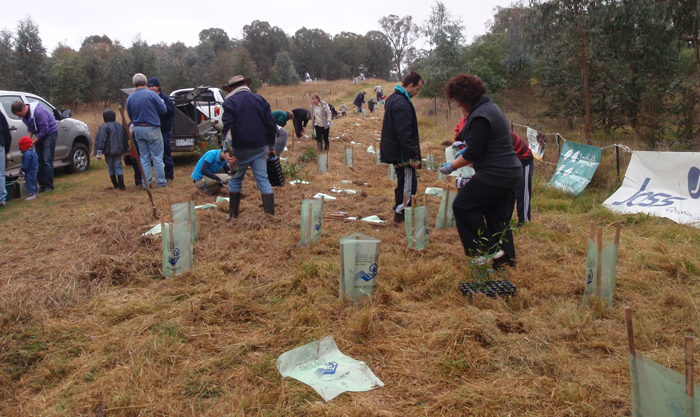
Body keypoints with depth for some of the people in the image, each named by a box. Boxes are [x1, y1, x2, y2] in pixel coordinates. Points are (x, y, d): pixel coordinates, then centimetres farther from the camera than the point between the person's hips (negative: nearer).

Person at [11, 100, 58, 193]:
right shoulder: (25, 114, -2)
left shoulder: (39, 112, -29)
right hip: (39, 135, 8)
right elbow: (30, 127, 13)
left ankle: (48, 186, -5)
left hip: (50, 132, -8)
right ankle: (42, 184, 12)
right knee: (40, 161, 7)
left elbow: (44, 130, -24)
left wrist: (33, 141, -18)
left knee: (47, 160, -10)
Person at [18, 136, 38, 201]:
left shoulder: (27, 154, -22)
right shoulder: (33, 152, 12)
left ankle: (32, 194, -8)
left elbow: (25, 164, -24)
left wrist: (21, 170, -12)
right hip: (34, 170, 11)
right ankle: (36, 192, 28)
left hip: (30, 171, -10)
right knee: (33, 182, 20)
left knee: (29, 182, -7)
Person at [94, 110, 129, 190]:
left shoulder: (104, 127, -8)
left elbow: (100, 140, -16)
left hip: (108, 151, -4)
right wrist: (125, 149, 27)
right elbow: (125, 139, 17)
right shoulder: (120, 126, 10)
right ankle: (121, 185, -9)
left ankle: (115, 185, 16)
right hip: (118, 150, 4)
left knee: (111, 168, 9)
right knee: (118, 167, 3)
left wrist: (99, 151, -17)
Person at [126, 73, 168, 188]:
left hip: (138, 130, 4)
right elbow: (163, 110, -7)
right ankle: (161, 182, 7)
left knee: (144, 157, 12)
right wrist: (162, 102, 13)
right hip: (152, 130, -4)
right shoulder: (152, 94, -10)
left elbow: (130, 116, 11)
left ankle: (146, 182, 14)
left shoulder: (130, 98, 4)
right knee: (157, 157, 3)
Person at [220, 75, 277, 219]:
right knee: (263, 180, 5)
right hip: (260, 148, 3)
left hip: (240, 149, -3)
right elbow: (271, 125, 8)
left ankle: (233, 214, 21)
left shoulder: (230, 102, -5)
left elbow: (228, 128, -15)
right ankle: (270, 214, 1)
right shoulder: (259, 100, 8)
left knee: (235, 180, 13)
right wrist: (271, 146, 16)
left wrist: (227, 150, -18)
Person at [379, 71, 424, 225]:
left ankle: (399, 213, 26)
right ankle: (400, 215, 7)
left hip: (393, 150, 10)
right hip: (401, 153, -10)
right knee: (408, 185, -1)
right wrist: (414, 156, -23)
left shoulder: (393, 98, 13)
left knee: (403, 183, 18)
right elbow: (404, 134, -26)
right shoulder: (402, 104, -21)